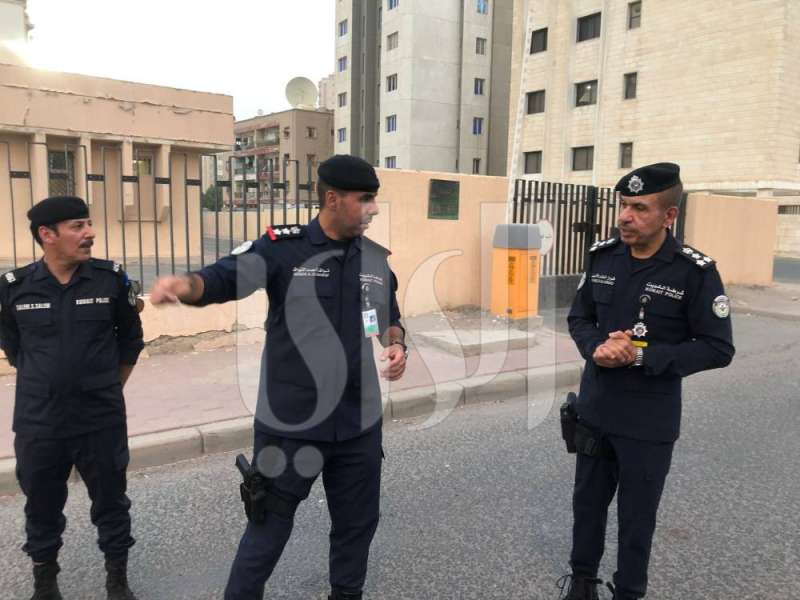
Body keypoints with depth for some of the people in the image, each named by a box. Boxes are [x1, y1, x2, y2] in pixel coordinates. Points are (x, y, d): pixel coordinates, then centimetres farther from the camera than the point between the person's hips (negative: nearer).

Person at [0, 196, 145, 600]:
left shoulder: (111, 279, -9)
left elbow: (130, 340, 5)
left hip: (101, 420, -1)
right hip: (38, 423, 1)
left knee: (111, 500, 12)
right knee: (42, 505, 17)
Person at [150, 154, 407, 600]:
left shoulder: (377, 258, 5)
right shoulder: (283, 247, -11)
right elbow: (223, 279, -22)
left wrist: (397, 344, -3)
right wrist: (186, 284, -43)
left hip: (359, 423, 5)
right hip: (290, 423, -4)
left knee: (357, 522, 21)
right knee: (270, 524, 13)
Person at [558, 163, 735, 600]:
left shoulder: (695, 271, -15)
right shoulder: (603, 256, -2)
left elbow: (718, 349, -12)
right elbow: (579, 317, 7)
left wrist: (643, 355, -22)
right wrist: (596, 348, -15)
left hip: (649, 423, -4)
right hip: (594, 411, 4)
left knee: (637, 514, 13)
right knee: (587, 500, 20)